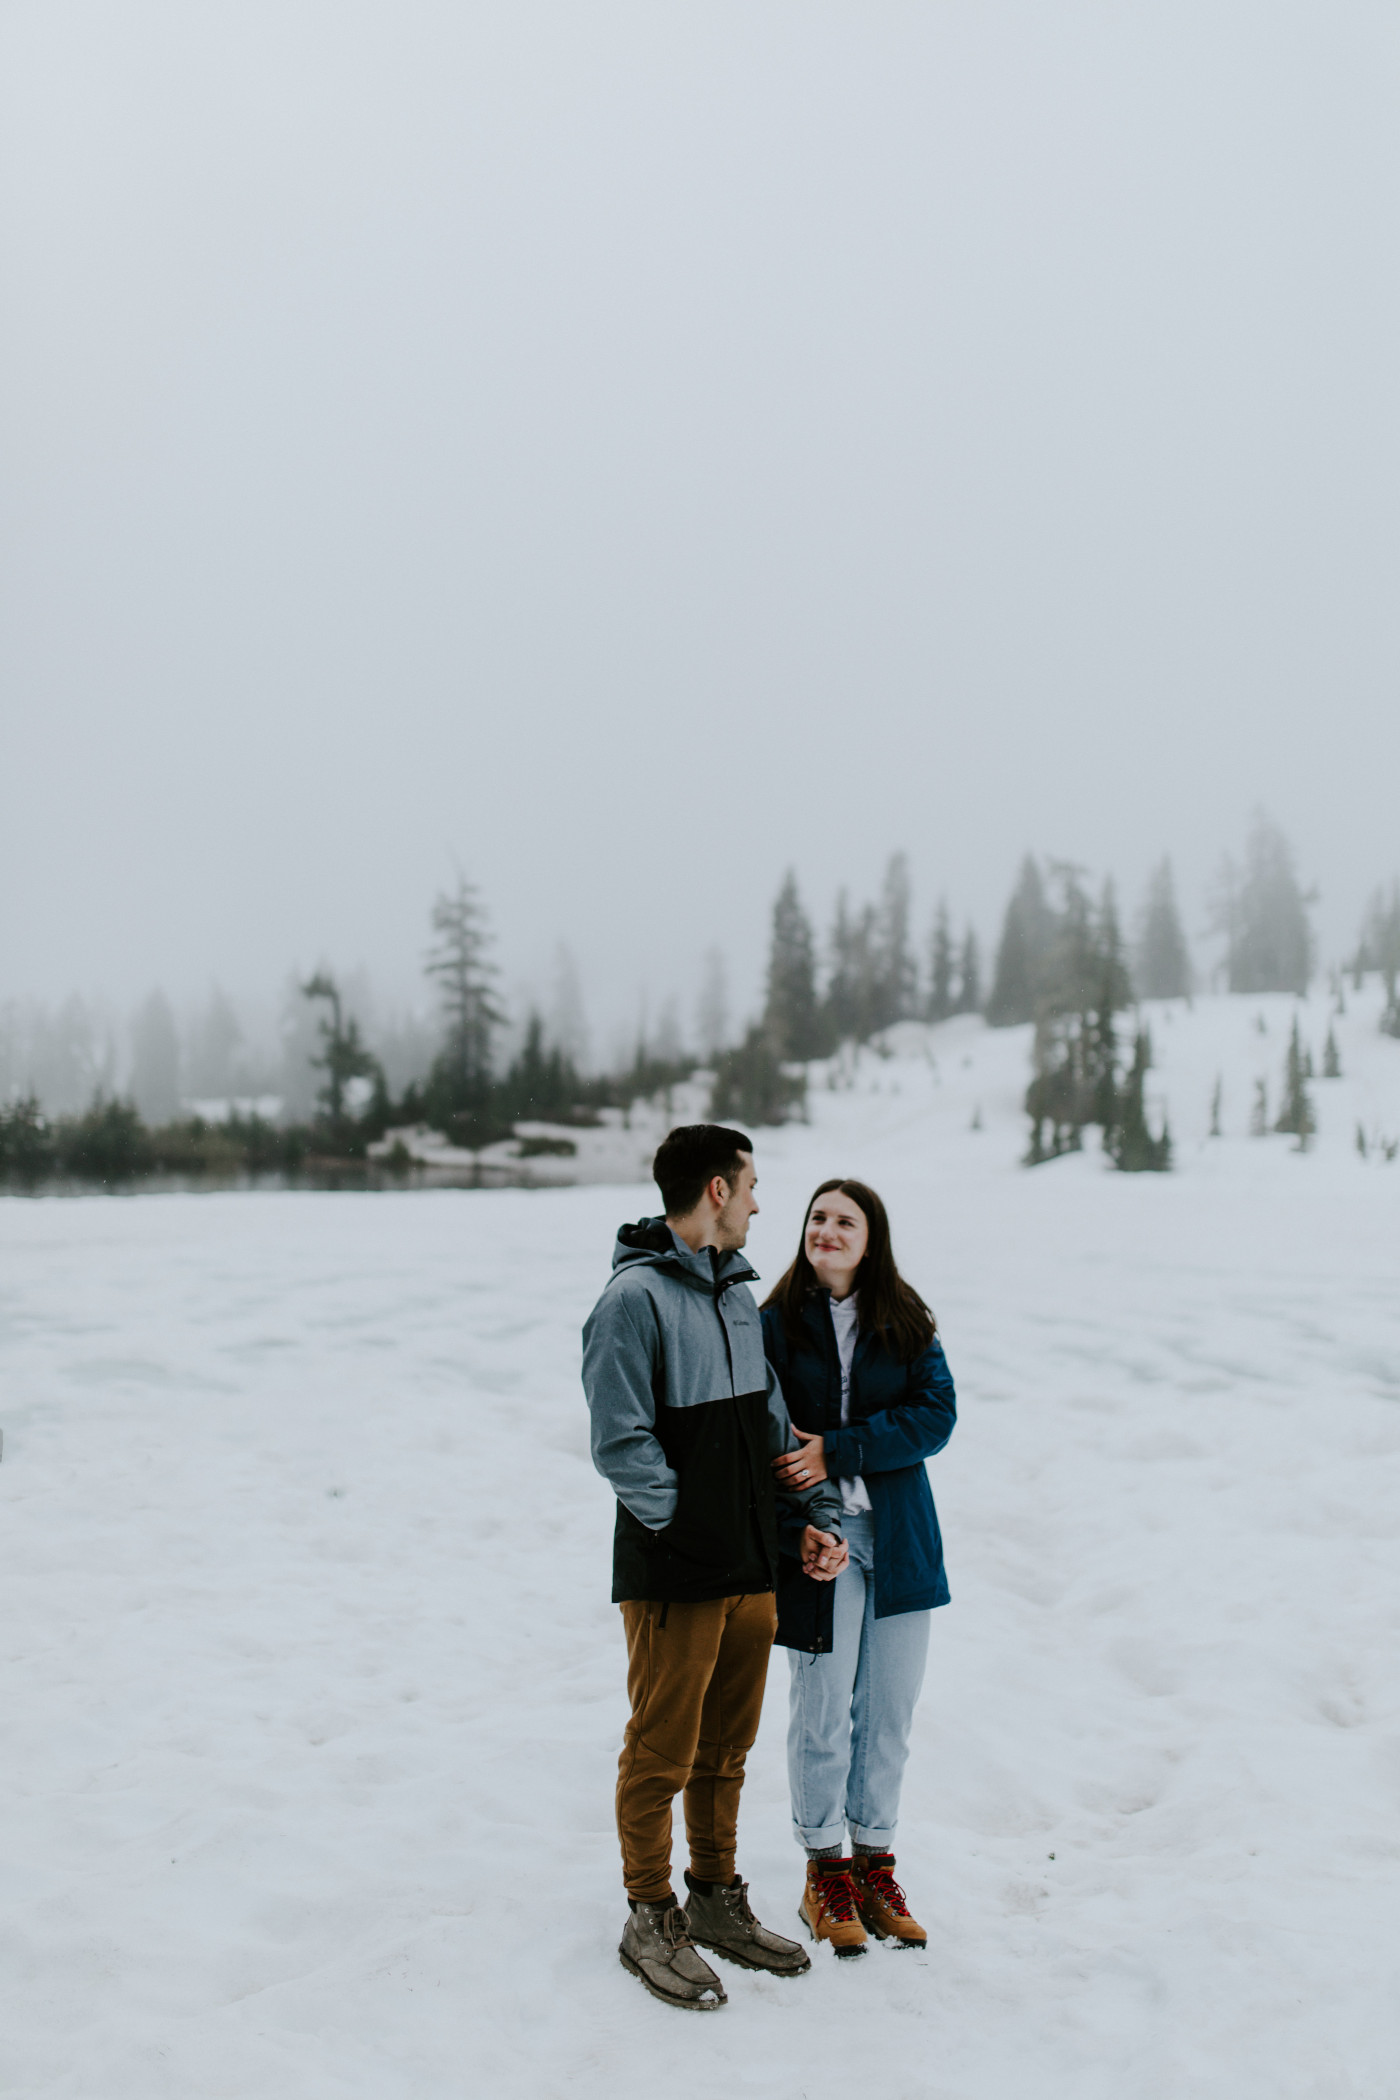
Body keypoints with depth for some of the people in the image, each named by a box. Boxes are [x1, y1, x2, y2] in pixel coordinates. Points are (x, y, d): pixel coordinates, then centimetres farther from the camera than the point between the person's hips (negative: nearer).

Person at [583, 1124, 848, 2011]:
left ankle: (717, 1900, 34)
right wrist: (689, 1526, -14)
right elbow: (621, 1443, -19)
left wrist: (814, 1516, 6)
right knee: (662, 1755, 6)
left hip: (753, 1570, 8)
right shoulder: (635, 1299, -16)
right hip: (673, 1576, -8)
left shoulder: (738, 1293, 12)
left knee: (727, 1748, 18)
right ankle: (651, 1922, 21)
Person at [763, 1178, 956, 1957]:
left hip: (900, 1536, 2)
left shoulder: (908, 1323, 3)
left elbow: (936, 1414, -7)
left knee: (890, 1709, 9)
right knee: (823, 1710, 2)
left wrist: (838, 1451, -18)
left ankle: (876, 1861, 25)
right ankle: (826, 1873, 18)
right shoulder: (776, 1324, -3)